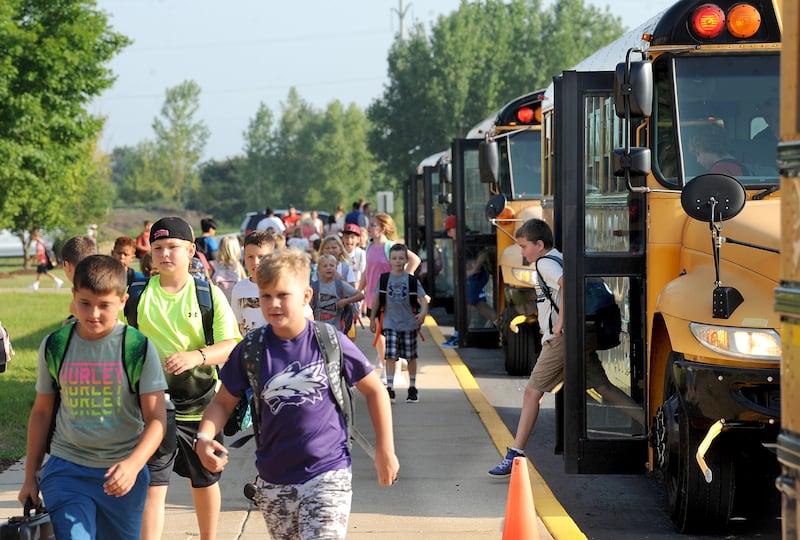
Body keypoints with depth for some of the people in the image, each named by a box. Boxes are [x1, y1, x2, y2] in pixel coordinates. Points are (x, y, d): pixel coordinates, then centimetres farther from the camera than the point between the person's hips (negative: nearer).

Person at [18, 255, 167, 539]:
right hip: (66, 471, 0)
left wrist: (133, 464, -25)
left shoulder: (139, 348, -6)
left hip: (122, 473, 0)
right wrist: (30, 476, 13)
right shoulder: (55, 346, 1)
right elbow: (41, 412, 12)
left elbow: (156, 418, -8)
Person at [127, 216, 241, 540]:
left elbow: (231, 345, -11)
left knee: (205, 481, 17)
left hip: (202, 404, 1)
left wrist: (196, 356, -29)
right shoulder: (137, 295, 0)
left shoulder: (209, 294, -3)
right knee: (152, 486, -9)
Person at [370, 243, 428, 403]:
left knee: (411, 356, 9)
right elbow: (377, 299, 10)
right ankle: (389, 388, -11)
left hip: (409, 323, 0)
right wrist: (372, 319, 12)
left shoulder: (412, 280, -2)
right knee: (390, 355, -10)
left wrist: (423, 312, -26)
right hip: (390, 322, 0)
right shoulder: (384, 279, 1)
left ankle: (412, 388, 23)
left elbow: (422, 299, -6)